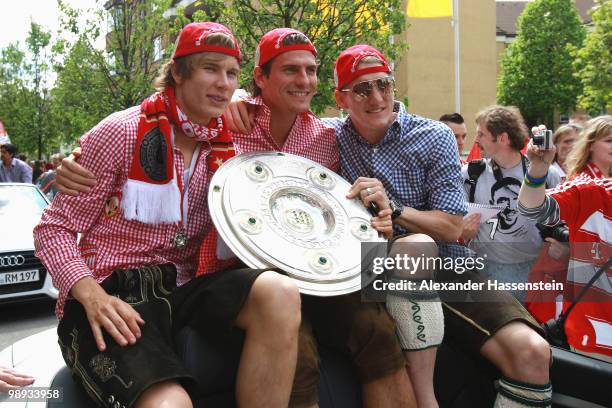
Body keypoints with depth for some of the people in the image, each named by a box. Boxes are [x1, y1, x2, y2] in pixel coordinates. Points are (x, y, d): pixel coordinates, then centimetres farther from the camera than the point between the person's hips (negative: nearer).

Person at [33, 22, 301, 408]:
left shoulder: (226, 148, 7)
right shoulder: (121, 132, -8)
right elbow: (54, 229, -4)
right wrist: (92, 295, -21)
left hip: (182, 287, 5)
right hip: (111, 295, -4)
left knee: (280, 293, -24)